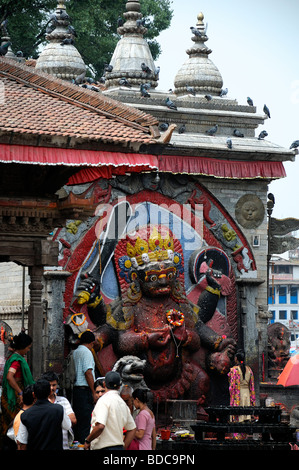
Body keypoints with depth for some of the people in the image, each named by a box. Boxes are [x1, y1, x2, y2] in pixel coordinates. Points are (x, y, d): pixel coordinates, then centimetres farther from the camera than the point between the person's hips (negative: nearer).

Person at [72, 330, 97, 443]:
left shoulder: (74, 352, 15)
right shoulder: (86, 352, -9)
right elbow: (88, 373, -16)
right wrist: (94, 392, -13)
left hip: (75, 390, 8)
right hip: (85, 390, -8)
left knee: (77, 421, 13)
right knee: (86, 422, -8)